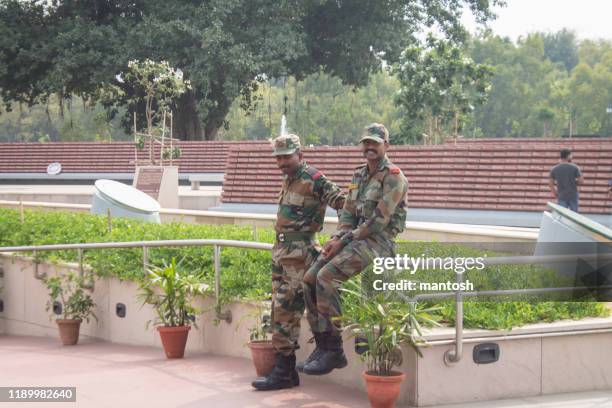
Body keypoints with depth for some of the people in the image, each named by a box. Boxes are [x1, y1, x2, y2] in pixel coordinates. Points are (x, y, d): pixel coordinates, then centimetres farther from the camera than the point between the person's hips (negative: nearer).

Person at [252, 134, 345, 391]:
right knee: (280, 310, 10)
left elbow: (342, 202, -12)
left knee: (285, 310, -11)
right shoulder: (288, 180, 17)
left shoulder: (314, 179, -11)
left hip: (299, 252, -10)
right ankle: (286, 371, 15)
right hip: (281, 251, 10)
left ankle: (284, 372, -7)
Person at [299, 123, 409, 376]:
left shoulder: (393, 177, -9)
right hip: (355, 238, 9)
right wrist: (336, 238, -2)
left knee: (326, 277, -25)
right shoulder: (359, 175, 18)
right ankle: (322, 346, -2)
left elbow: (378, 220, -17)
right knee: (310, 279, -5)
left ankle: (333, 351, -20)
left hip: (379, 241, -9)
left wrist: (344, 241, -15)